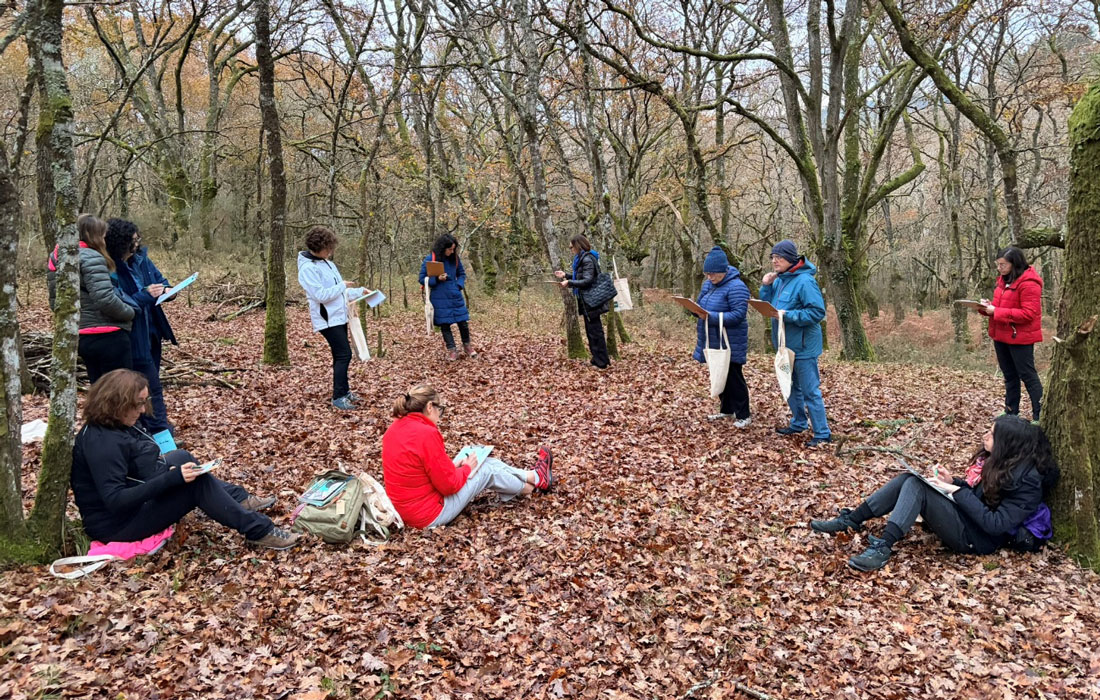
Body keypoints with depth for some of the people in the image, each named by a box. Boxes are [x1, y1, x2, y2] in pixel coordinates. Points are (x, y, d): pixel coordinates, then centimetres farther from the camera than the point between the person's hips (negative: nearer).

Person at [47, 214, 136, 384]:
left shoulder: (56, 259, 13)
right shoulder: (91, 257, -15)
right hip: (107, 337, -9)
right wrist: (130, 313, -8)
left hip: (81, 338, 9)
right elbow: (105, 299, -24)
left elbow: (54, 302, 19)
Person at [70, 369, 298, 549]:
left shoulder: (113, 426, 4)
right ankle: (258, 530, -12)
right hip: (117, 523, -10)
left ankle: (239, 500, 15)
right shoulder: (103, 443, -26)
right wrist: (172, 477, -33)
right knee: (196, 483, -18)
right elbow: (116, 501, -32)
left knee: (181, 458, 14)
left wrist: (167, 469, -2)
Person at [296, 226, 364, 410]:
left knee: (341, 355, 16)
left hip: (339, 316, 9)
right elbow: (320, 295, -25)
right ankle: (338, 398, -6)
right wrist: (343, 286, -16)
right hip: (328, 319, -9)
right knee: (344, 355, -12)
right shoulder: (308, 268, -18)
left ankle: (344, 390, 28)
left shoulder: (326, 262, 10)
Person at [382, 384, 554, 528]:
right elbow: (449, 485, -21)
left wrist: (451, 466, 8)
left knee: (487, 462, 14)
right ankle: (536, 480, 32)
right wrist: (467, 468, -3)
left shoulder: (394, 429, 1)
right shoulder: (426, 434, -26)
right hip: (430, 515, -8)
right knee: (487, 469, 8)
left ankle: (532, 476, 31)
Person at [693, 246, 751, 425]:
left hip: (730, 344, -8)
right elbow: (701, 304, 19)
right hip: (713, 342, 9)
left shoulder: (736, 287, -18)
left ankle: (743, 416, 7)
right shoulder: (708, 284, 9)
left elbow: (738, 315, -24)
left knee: (733, 378, -2)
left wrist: (712, 317, -30)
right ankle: (726, 409, 32)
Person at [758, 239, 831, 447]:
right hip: (786, 344, 9)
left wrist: (787, 315, -26)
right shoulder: (779, 280, 7)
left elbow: (818, 312, -22)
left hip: (803, 346, -9)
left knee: (810, 391, -2)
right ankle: (798, 424, 36)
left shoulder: (804, 281, -18)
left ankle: (822, 434, 7)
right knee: (791, 387, 20)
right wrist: (766, 286, -2)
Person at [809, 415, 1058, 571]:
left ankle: (883, 549, -29)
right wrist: (953, 482, -2)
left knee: (916, 486, -25)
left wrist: (958, 492, -22)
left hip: (976, 538, -9)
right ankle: (850, 521, -8)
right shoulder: (997, 459, 6)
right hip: (964, 515, 9)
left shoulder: (1026, 481, -19)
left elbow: (996, 525, -24)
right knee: (908, 478, -7)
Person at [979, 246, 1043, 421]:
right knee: (1009, 375, 16)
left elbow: (1029, 314, -23)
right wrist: (988, 307, -3)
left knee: (1028, 376, -3)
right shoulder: (1003, 279, 10)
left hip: (1020, 337, -9)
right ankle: (1011, 412, 26)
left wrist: (996, 312, -25)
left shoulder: (1028, 283, -18)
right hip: (1001, 336, 9)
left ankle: (1040, 417, 4)